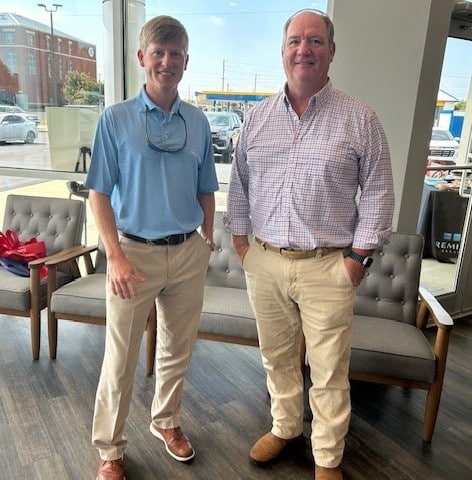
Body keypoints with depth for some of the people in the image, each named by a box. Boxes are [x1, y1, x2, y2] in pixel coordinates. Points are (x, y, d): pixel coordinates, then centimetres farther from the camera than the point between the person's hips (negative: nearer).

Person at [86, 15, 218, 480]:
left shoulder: (197, 122, 4)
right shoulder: (115, 119, -6)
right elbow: (99, 193, -7)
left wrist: (207, 241, 8)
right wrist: (116, 257, -13)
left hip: (188, 253, 4)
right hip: (135, 251, -3)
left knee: (177, 349, 18)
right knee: (120, 359, 8)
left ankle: (166, 421, 42)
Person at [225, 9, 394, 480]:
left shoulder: (360, 119, -3)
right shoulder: (257, 117, 7)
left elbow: (377, 193, -1)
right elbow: (239, 185, 12)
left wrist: (357, 257, -6)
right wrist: (241, 242, 7)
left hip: (327, 267, -3)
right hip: (265, 263, 4)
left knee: (329, 372, 8)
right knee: (277, 358, 18)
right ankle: (285, 427, 43)